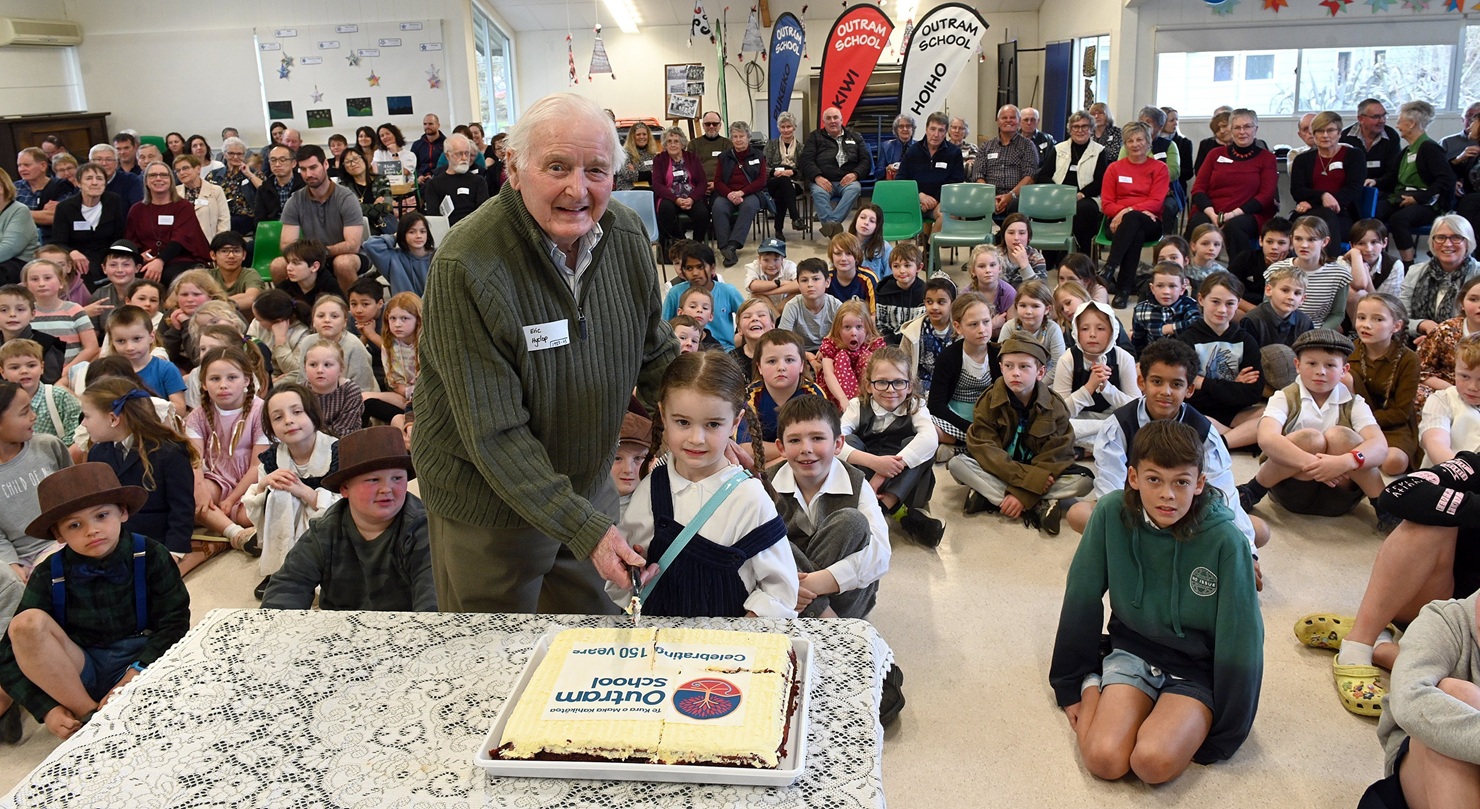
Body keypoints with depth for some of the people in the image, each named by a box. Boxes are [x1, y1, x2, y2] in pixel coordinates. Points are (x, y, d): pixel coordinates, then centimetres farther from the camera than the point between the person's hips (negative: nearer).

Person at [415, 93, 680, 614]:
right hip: (488, 502, -5)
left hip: (589, 486, 5)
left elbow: (656, 355, 7)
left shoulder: (628, 237, -8)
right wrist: (584, 527, -28)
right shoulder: (466, 268, -27)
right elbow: (494, 434, -26)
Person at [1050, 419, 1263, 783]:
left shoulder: (1225, 540, -22)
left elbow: (1240, 640, -13)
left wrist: (1224, 737, -6)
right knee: (1104, 759, -20)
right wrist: (1071, 684, 6)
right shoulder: (1111, 513, -15)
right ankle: (1093, 687, 6)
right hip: (1133, 649, 1)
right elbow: (1081, 600, -3)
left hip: (1198, 669, -1)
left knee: (1154, 762, -25)